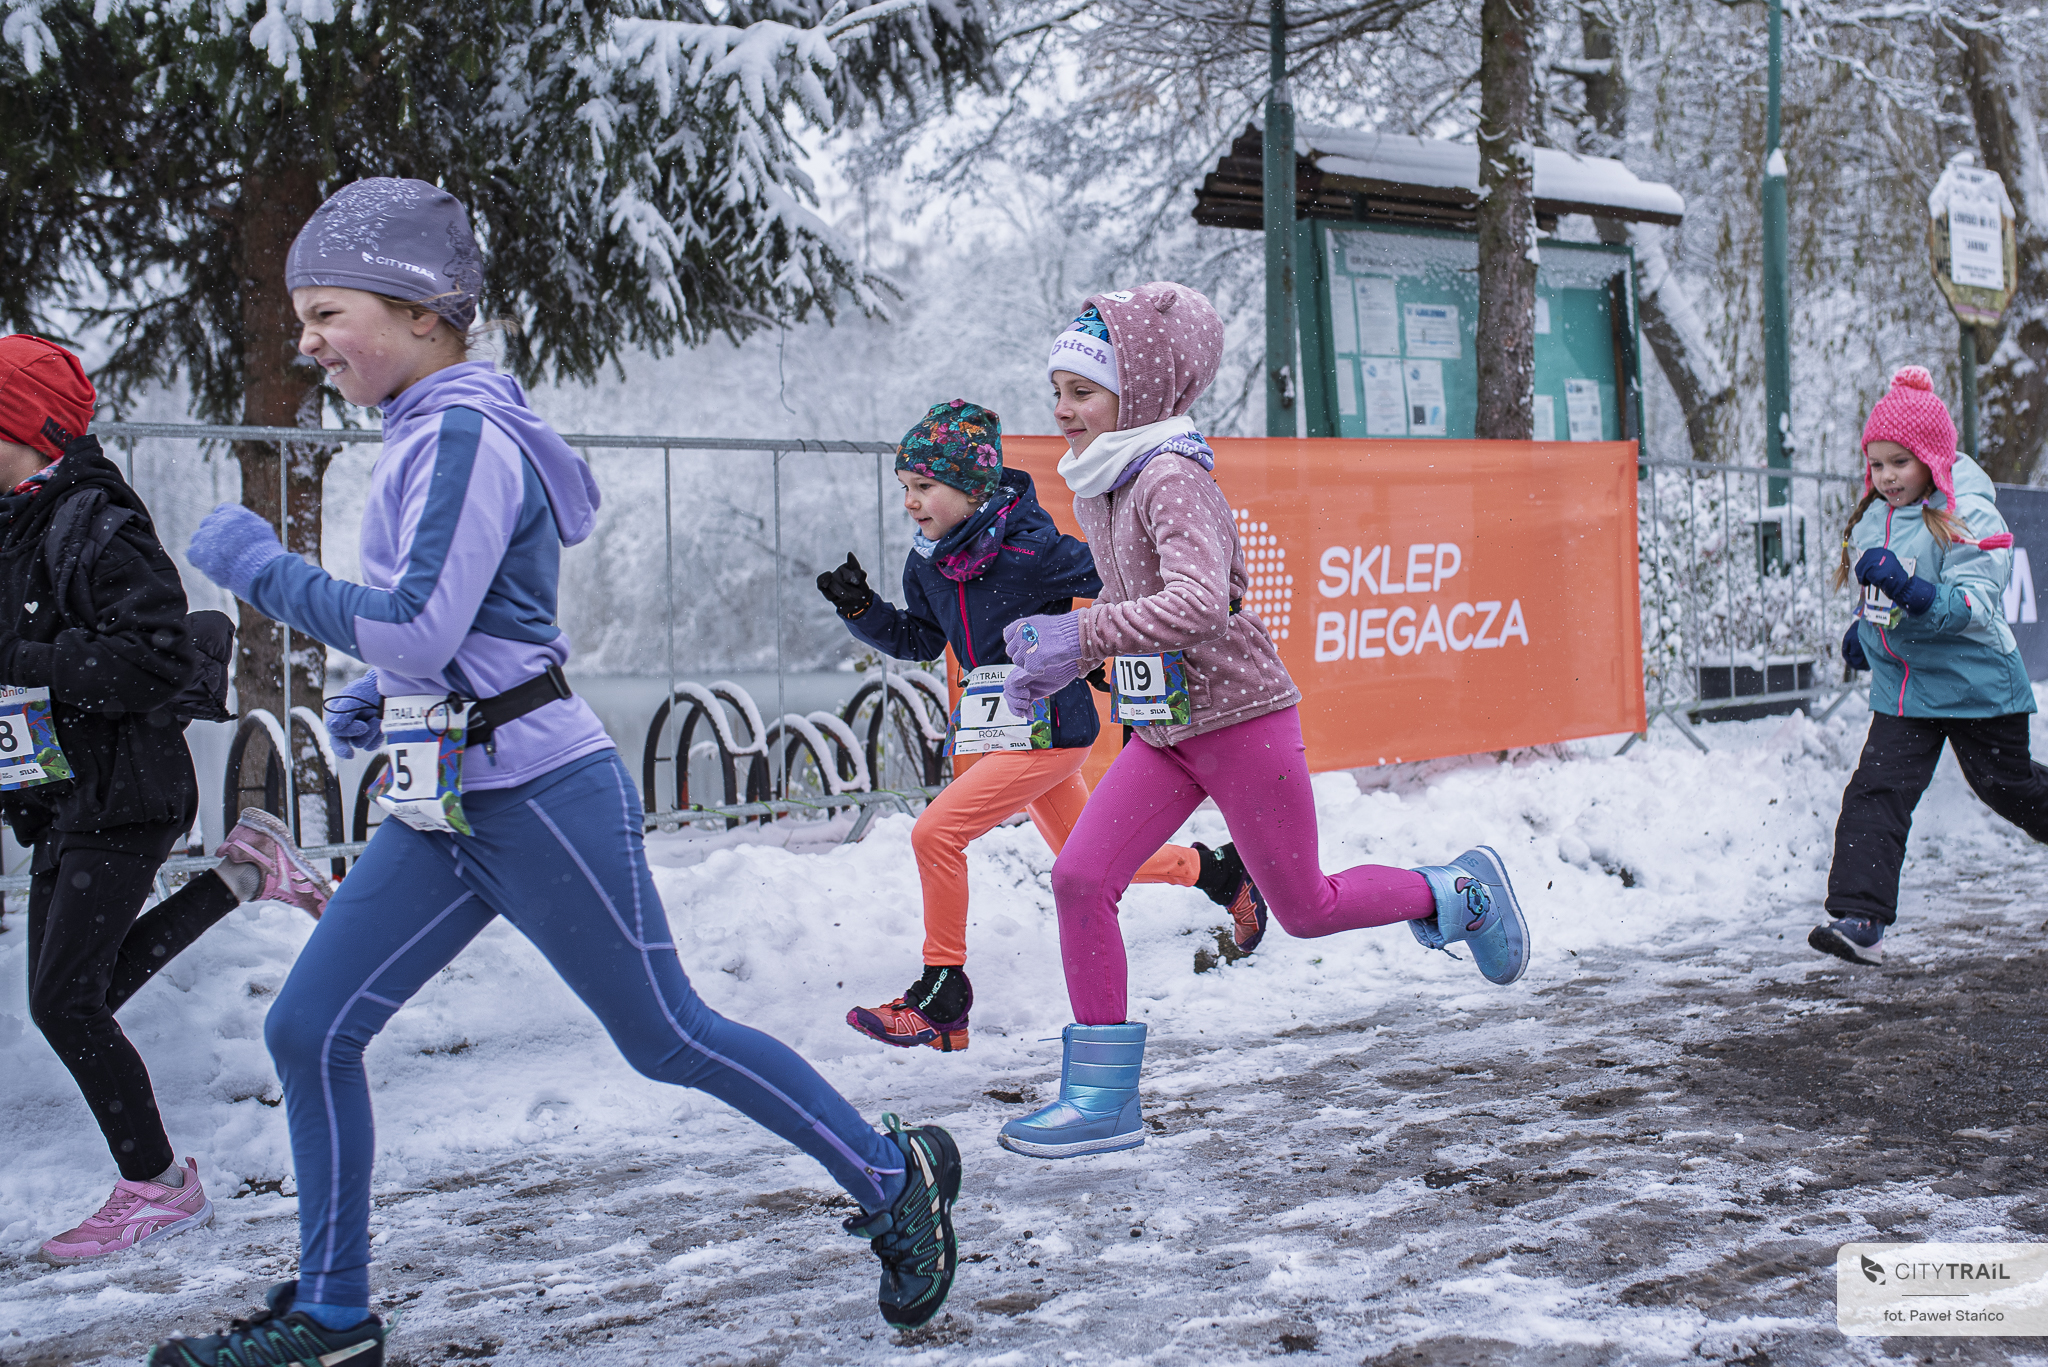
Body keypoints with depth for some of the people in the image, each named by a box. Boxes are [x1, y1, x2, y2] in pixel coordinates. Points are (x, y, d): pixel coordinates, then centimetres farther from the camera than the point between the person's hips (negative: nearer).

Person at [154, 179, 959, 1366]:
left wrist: (260, 566, -15)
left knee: (665, 1035, 1)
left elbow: (417, 629, -24)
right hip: (447, 809, 10)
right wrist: (383, 698, 12)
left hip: (538, 799, -10)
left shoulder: (464, 436, -16)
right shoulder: (433, 435, 14)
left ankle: (896, 1181, 18)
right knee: (309, 1029, 5)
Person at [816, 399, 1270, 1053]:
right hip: (1013, 729, 9)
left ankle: (942, 999, -4)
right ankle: (1220, 871, 41)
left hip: (1051, 729, -9)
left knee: (936, 832, -15)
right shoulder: (928, 561, 2)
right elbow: (918, 639, 12)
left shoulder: (1029, 549, -21)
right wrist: (860, 607, 0)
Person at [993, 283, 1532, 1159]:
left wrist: (1078, 637, -37)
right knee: (1079, 879, -7)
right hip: (1162, 728, 8)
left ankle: (1459, 891, 32)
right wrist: (1054, 659, 11)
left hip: (1239, 719, -8)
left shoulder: (1172, 479, -21)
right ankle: (1103, 1098, 0)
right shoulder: (1096, 489, 7)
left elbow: (1199, 605, -36)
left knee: (1304, 909, 5)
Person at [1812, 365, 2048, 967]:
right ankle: (1859, 919, -15)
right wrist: (1865, 625, 20)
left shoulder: (1969, 518, -18)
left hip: (1975, 685, -5)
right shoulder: (1873, 517, 3)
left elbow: (1975, 605, -29)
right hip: (1902, 689, 5)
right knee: (1874, 793, -9)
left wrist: (1912, 592, -42)